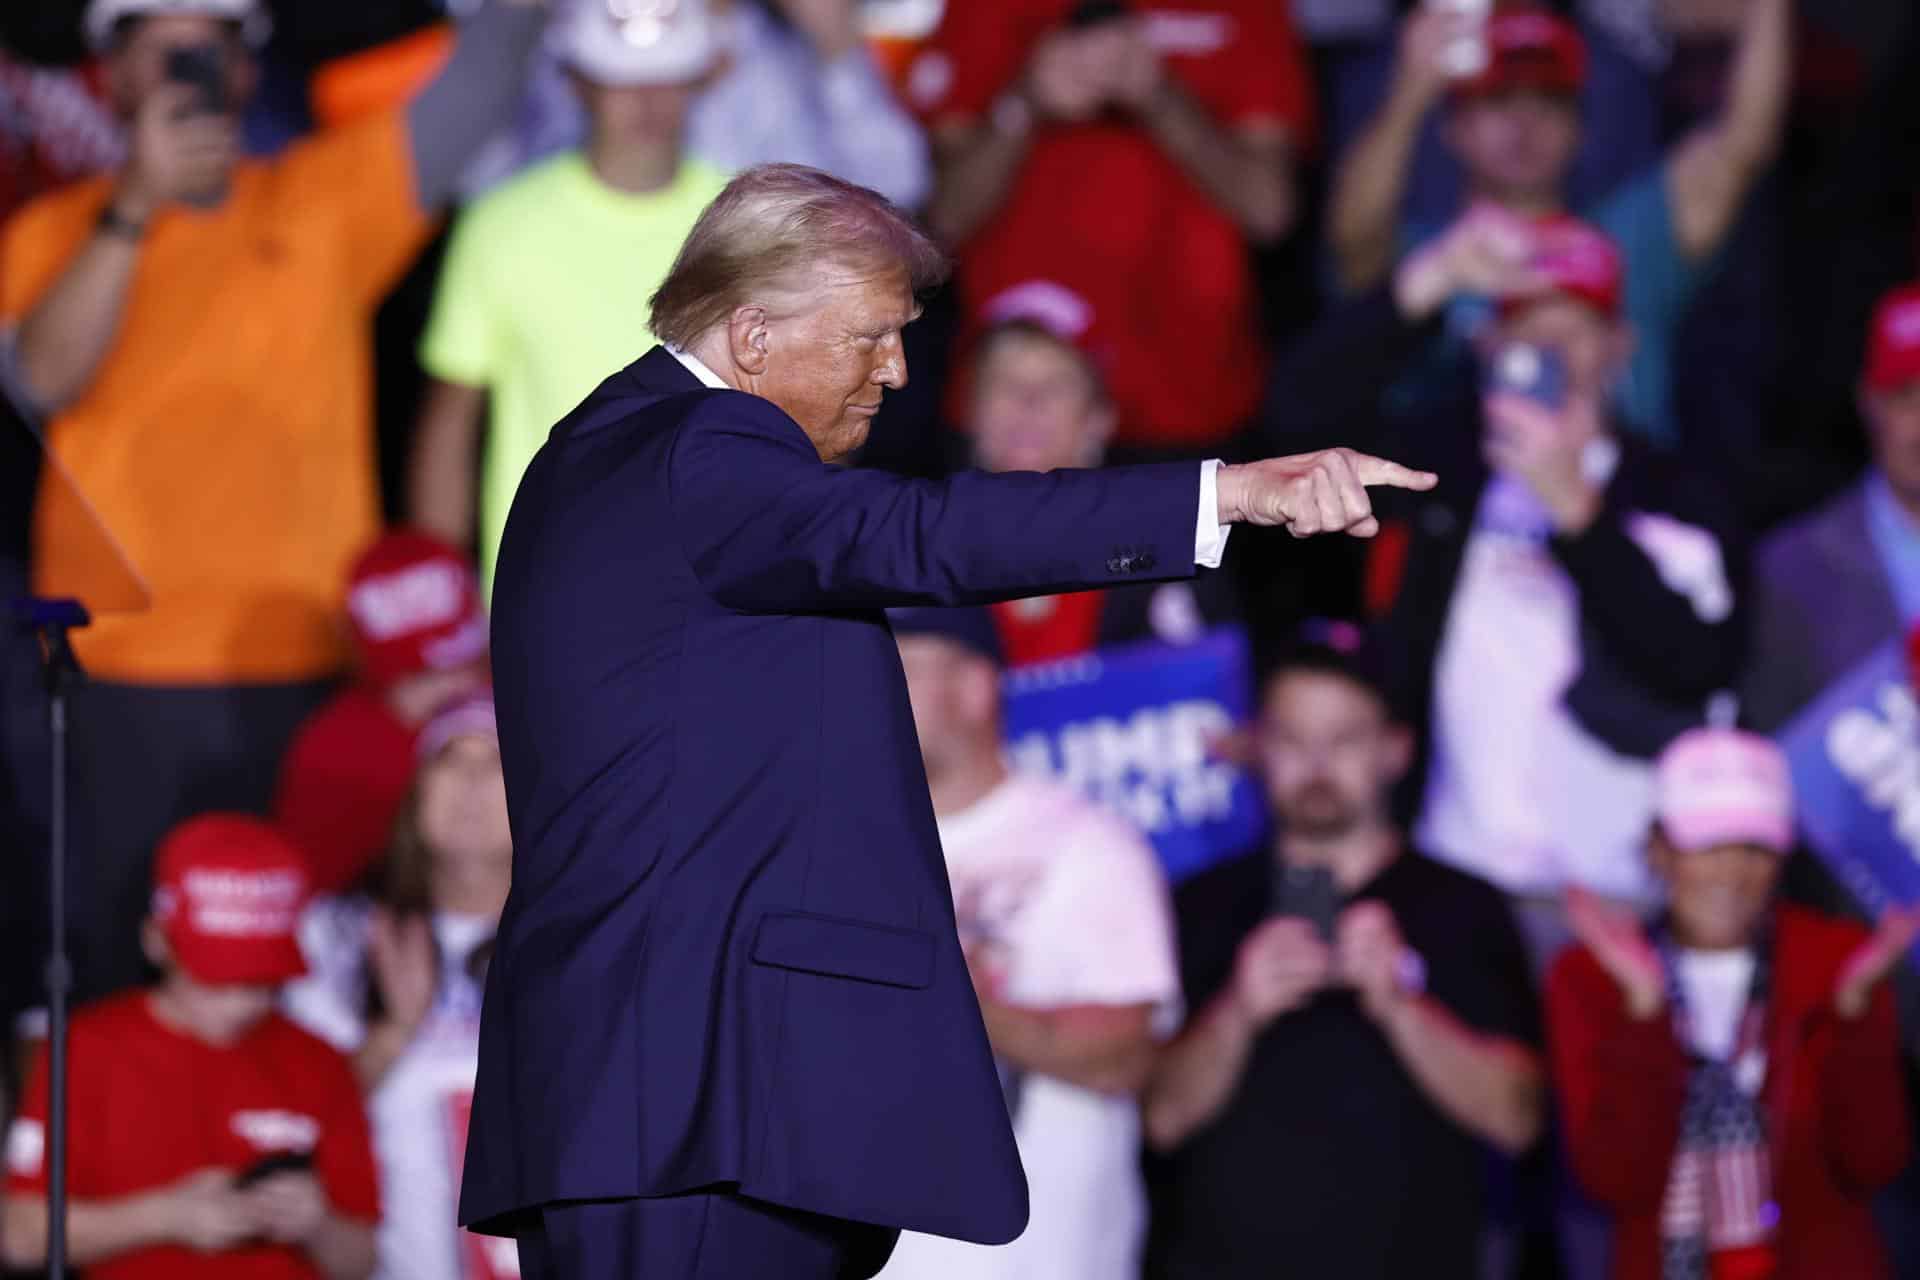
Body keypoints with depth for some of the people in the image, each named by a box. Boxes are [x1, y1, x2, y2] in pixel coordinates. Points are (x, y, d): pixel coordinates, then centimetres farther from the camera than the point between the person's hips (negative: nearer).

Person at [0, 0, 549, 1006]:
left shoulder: (325, 199, 9)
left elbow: (469, 93, -1)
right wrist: (136, 208, -17)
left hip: (303, 668, 1)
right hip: (124, 679, -1)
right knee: (114, 963, -1)